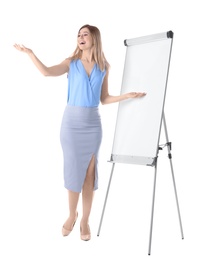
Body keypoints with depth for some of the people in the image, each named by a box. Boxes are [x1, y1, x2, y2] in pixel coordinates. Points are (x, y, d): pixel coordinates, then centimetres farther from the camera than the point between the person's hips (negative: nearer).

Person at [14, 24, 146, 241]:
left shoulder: (104, 67, 6)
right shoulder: (71, 62, 1)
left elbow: (104, 99, 9)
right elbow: (47, 72, -16)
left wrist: (128, 96, -2)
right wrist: (30, 53, -24)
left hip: (93, 123, 1)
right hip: (72, 121, -1)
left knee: (90, 172, 3)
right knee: (74, 170, 3)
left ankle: (85, 220, 16)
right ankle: (72, 215, 24)